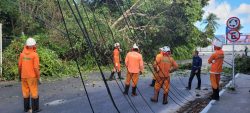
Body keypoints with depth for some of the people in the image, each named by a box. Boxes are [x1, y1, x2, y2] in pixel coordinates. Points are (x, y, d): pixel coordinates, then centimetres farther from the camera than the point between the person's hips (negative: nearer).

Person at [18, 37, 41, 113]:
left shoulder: (22, 54, 1)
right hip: (32, 76, -5)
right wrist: (38, 78, -10)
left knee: (26, 92, 14)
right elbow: (36, 68, -17)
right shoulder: (35, 55, -15)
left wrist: (20, 75, 16)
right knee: (34, 92, 4)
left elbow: (20, 66, 4)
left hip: (24, 76, 5)